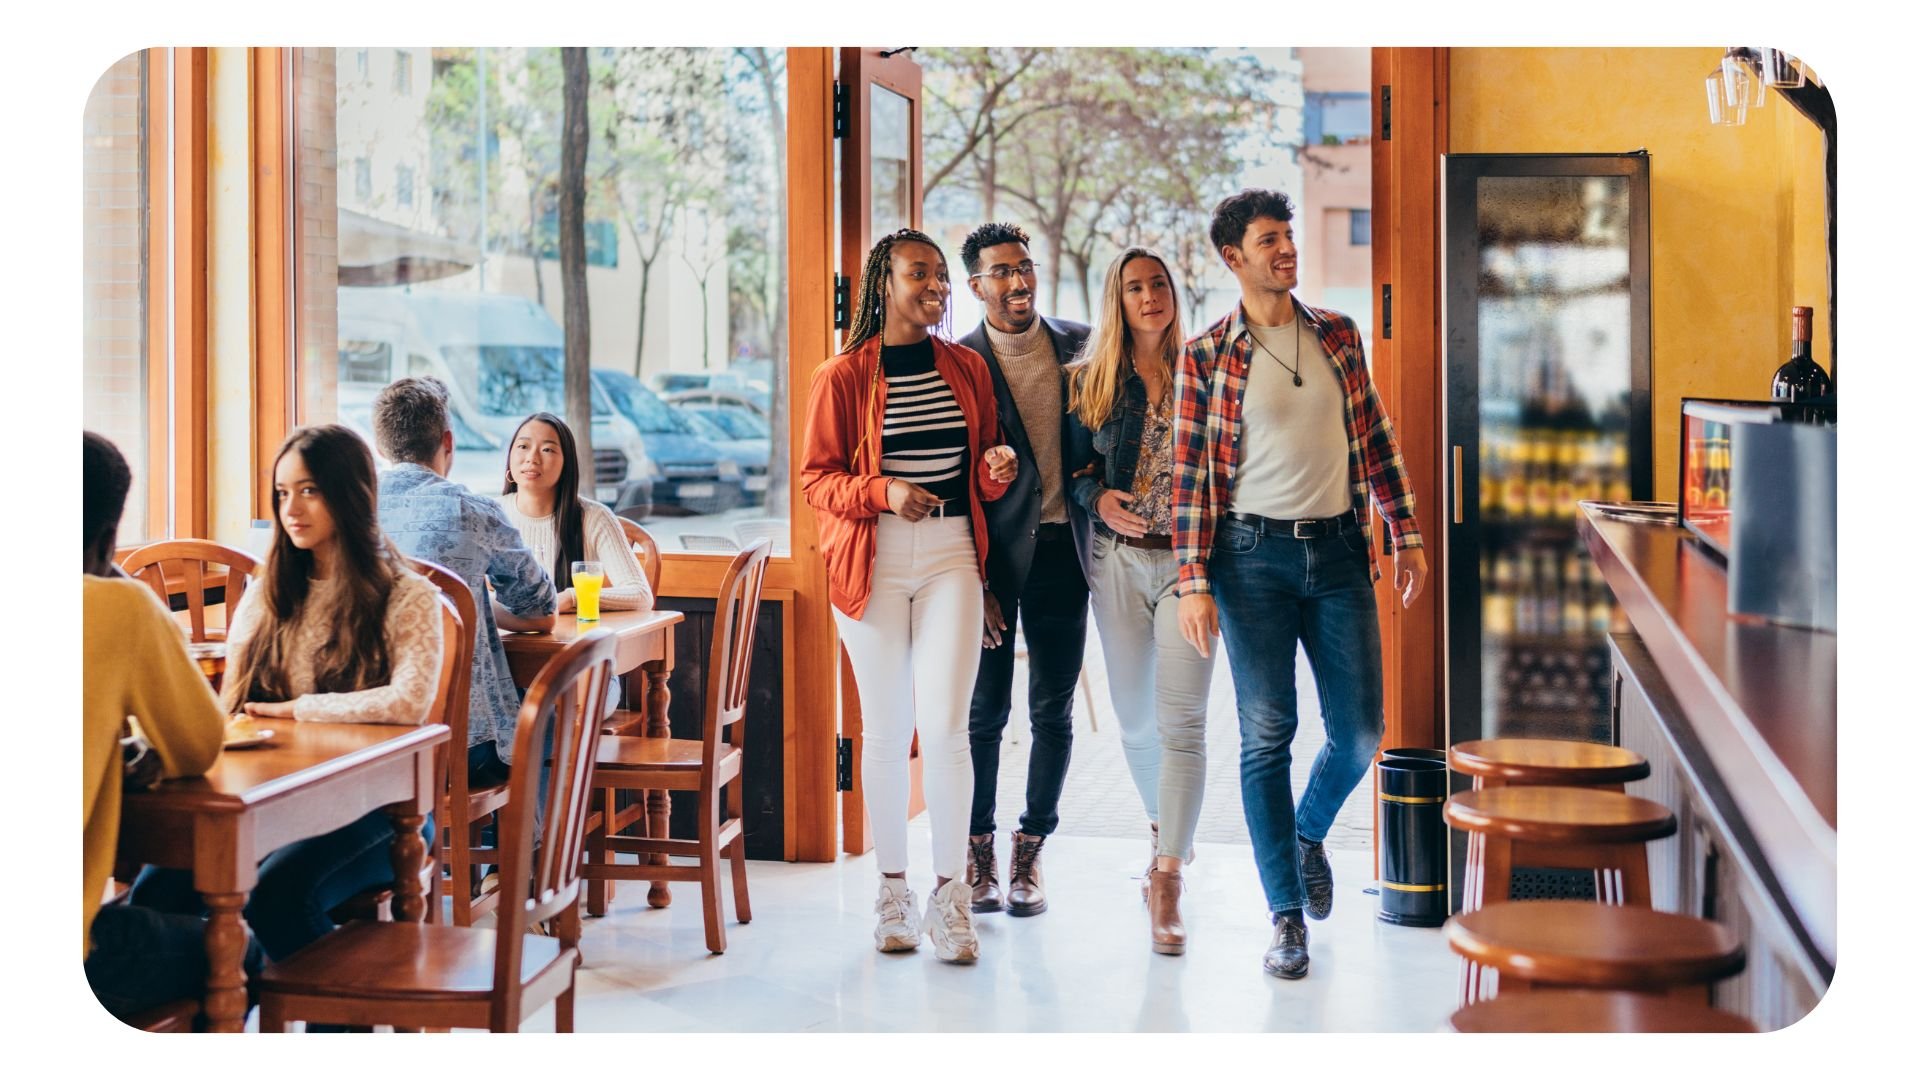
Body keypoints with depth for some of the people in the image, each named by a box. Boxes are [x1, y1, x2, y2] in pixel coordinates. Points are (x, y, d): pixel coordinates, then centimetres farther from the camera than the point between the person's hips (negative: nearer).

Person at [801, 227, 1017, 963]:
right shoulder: (843, 376, 1)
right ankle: (893, 889, 17)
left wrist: (997, 468, -4)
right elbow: (814, 479, 0)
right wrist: (882, 491, -16)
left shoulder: (967, 368, 11)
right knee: (885, 728, 4)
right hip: (874, 562, -1)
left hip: (952, 556, 2)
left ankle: (950, 896, 0)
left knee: (944, 725, -8)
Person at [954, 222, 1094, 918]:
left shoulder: (1079, 346, 6)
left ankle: (1030, 851, 19)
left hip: (1061, 549, 3)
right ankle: (978, 850, 17)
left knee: (1053, 712, 7)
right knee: (984, 710, 2)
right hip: (992, 554, -3)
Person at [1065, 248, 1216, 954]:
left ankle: (1166, 882, -11)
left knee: (1180, 721, -12)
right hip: (1118, 559, 2)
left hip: (1190, 558, -2)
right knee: (1135, 718, 11)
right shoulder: (1089, 380, 7)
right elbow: (1071, 466, 10)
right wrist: (1098, 498, -9)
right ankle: (1167, 833, 37)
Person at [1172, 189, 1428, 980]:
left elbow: (1375, 439, 14)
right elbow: (1190, 473, -3)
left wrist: (1406, 536, 11)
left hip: (1339, 551, 3)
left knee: (1360, 730, 4)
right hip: (1254, 555, -3)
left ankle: (1310, 833, 36)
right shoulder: (1206, 357, -1)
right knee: (1266, 733, -3)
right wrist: (1193, 582, -9)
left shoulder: (1338, 335, 10)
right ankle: (1286, 917, 5)